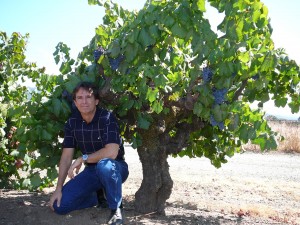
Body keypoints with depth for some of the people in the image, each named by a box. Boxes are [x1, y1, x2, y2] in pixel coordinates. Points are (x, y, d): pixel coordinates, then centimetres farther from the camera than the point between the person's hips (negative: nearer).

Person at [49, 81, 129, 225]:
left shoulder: (107, 118, -21)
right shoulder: (72, 122, -4)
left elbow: (111, 152, -33)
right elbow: (66, 157, -4)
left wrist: (82, 159, -22)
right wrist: (58, 189, -9)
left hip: (115, 168, -5)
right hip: (92, 171, 5)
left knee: (104, 165, -41)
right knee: (59, 205, -9)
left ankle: (116, 208, -16)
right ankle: (99, 195, 15)